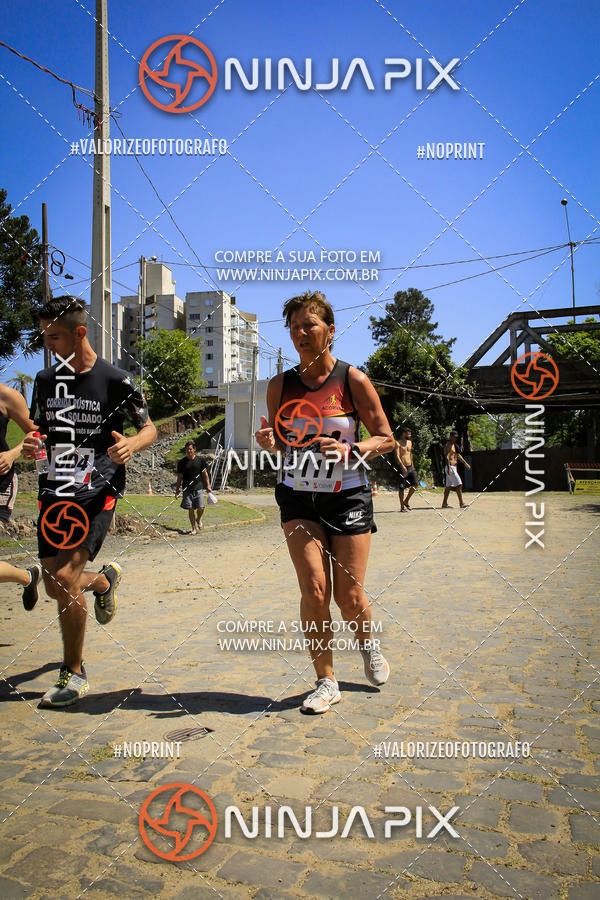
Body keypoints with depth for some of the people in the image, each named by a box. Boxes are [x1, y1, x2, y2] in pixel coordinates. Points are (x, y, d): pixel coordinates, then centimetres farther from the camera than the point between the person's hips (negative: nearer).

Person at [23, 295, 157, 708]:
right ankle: (104, 579, 45)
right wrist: (32, 445, -4)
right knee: (54, 586, 8)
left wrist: (132, 444, -20)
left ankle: (75, 673, 4)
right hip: (55, 490, 6)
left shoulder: (114, 380, -6)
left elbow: (149, 428, 2)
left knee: (66, 576, -17)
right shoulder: (46, 379, 9)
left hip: (98, 491, -6)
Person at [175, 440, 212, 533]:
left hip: (198, 488, 0)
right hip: (187, 490, 0)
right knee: (190, 509, 0)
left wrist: (208, 486, 4)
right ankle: (193, 528, 13)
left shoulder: (200, 460, 4)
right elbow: (179, 477, 7)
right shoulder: (182, 462, 3)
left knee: (201, 508, -7)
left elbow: (205, 474, 10)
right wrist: (177, 490, 4)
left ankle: (199, 519, 27)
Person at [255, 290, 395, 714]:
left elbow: (386, 439, -2)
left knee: (349, 597, 2)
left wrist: (350, 450, -21)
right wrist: (269, 441, -11)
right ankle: (326, 682, 12)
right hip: (299, 497, 2)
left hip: (348, 496, -2)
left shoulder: (354, 380, -7)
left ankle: (368, 644, 37)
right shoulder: (280, 384, 1)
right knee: (314, 590, -7)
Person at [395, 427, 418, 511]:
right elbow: (397, 456, -17)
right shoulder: (398, 443, -8)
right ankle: (402, 506, 7)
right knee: (401, 488, -2)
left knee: (416, 483, -3)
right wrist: (402, 466, -28)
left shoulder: (410, 442, 14)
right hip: (402, 467, -7)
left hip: (410, 467, 7)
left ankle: (406, 501, 13)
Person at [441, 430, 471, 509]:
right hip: (450, 467, -10)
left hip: (453, 467, 10)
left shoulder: (454, 445, 19)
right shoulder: (448, 445, -12)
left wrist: (465, 463, 26)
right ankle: (461, 504, -8)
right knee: (459, 484, -10)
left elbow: (458, 455, 27)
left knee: (448, 486, 9)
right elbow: (447, 457, -20)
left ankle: (444, 504, 12)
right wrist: (448, 468, -28)